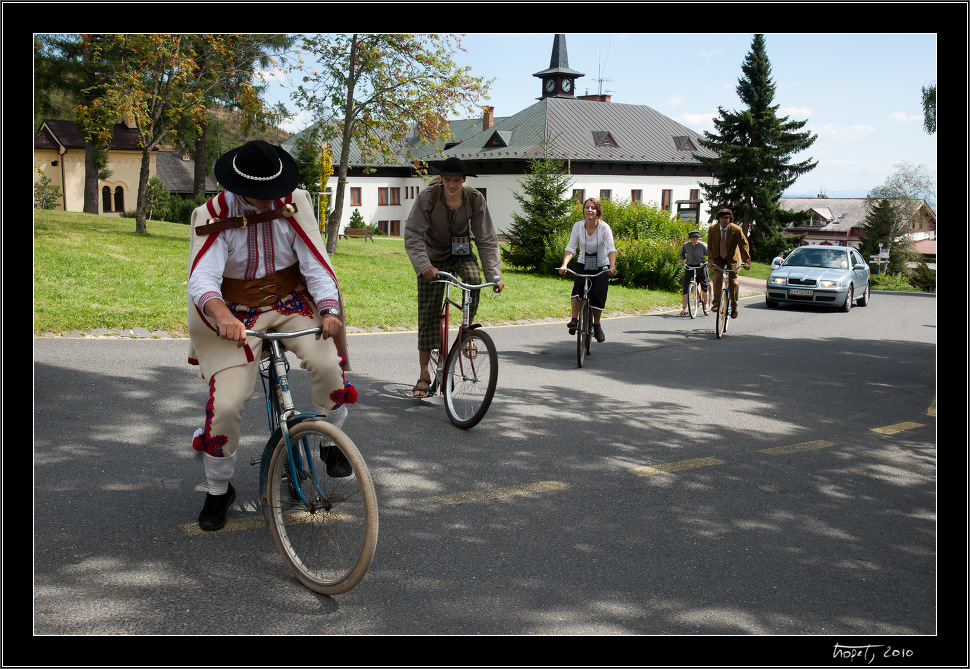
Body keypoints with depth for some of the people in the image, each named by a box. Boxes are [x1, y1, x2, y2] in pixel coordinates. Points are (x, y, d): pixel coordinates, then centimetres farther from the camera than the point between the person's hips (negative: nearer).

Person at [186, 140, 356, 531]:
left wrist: (329, 311, -30)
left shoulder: (295, 203, -9)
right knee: (225, 404, -15)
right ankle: (218, 491, 13)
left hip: (291, 306, 1)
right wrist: (223, 317, -50)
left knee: (328, 363, -28)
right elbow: (202, 279, -28)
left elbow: (315, 263, -11)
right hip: (237, 316, -1)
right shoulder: (212, 216, -15)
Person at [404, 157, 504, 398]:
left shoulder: (475, 199, -17)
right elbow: (413, 235, -25)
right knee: (428, 315, -4)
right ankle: (424, 375, 6)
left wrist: (494, 275, -22)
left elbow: (487, 240, -13)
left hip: (461, 253, 1)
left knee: (474, 278, -34)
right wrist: (424, 265, -41)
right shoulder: (427, 197, -22)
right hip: (434, 257, -1)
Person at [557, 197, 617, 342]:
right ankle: (574, 320, -24)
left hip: (601, 266, -1)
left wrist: (612, 267, -37)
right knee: (578, 287, -28)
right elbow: (570, 248, -11)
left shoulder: (604, 227, -13)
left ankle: (596, 325, 10)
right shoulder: (578, 226, -8)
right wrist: (564, 265, -28)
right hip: (583, 265, 1)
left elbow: (611, 249, -20)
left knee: (597, 295, -14)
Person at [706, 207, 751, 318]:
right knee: (717, 277, -21)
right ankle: (716, 302, -13)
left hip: (732, 259, -1)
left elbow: (744, 245, -13)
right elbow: (710, 246, -5)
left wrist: (747, 261, -19)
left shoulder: (736, 230, -18)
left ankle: (734, 306, 9)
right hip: (718, 258, 1)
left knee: (733, 282, -5)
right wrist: (710, 260, -16)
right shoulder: (712, 229, -13)